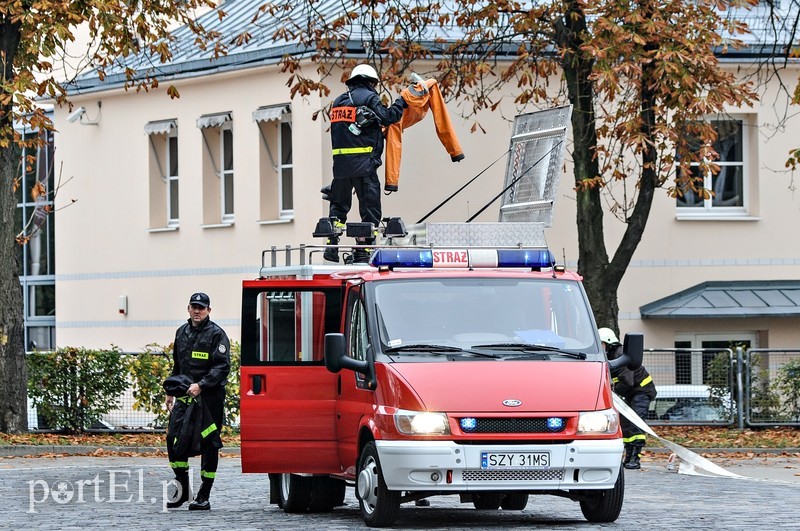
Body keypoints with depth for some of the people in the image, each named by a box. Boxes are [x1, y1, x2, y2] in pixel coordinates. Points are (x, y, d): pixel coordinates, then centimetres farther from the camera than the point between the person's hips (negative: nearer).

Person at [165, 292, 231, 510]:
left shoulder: (216, 334, -6)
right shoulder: (182, 332, 15)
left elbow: (222, 367, -13)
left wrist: (201, 385, -22)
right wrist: (170, 392, 20)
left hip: (210, 397, -6)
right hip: (185, 395, 6)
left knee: (209, 444, -2)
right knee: (174, 439, 1)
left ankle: (204, 496, 3)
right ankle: (183, 490, 13)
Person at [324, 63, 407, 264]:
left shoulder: (339, 101, 18)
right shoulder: (368, 97, -2)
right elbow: (387, 117, -8)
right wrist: (401, 103, 9)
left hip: (340, 162, 6)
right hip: (363, 163, -6)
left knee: (339, 204, 16)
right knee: (370, 208, 0)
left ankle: (331, 245, 5)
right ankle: (363, 251, -5)